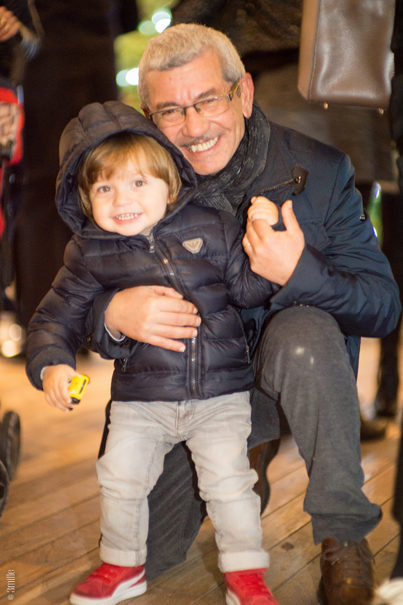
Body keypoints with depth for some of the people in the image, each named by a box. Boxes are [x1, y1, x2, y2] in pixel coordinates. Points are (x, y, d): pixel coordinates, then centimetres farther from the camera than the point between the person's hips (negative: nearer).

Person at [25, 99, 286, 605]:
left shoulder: (211, 228, -4)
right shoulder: (90, 254, -3)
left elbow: (248, 287, 0)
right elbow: (56, 316, 3)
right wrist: (50, 364, -14)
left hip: (220, 393, -1)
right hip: (139, 398, 2)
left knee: (228, 482, 1)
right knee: (119, 480, 10)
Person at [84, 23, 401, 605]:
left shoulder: (319, 169, -15)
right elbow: (80, 306, -6)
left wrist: (299, 272, -36)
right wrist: (114, 313, -31)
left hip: (289, 372, -2)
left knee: (305, 334, -37)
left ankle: (344, 537, -16)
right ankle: (248, 452, 26)